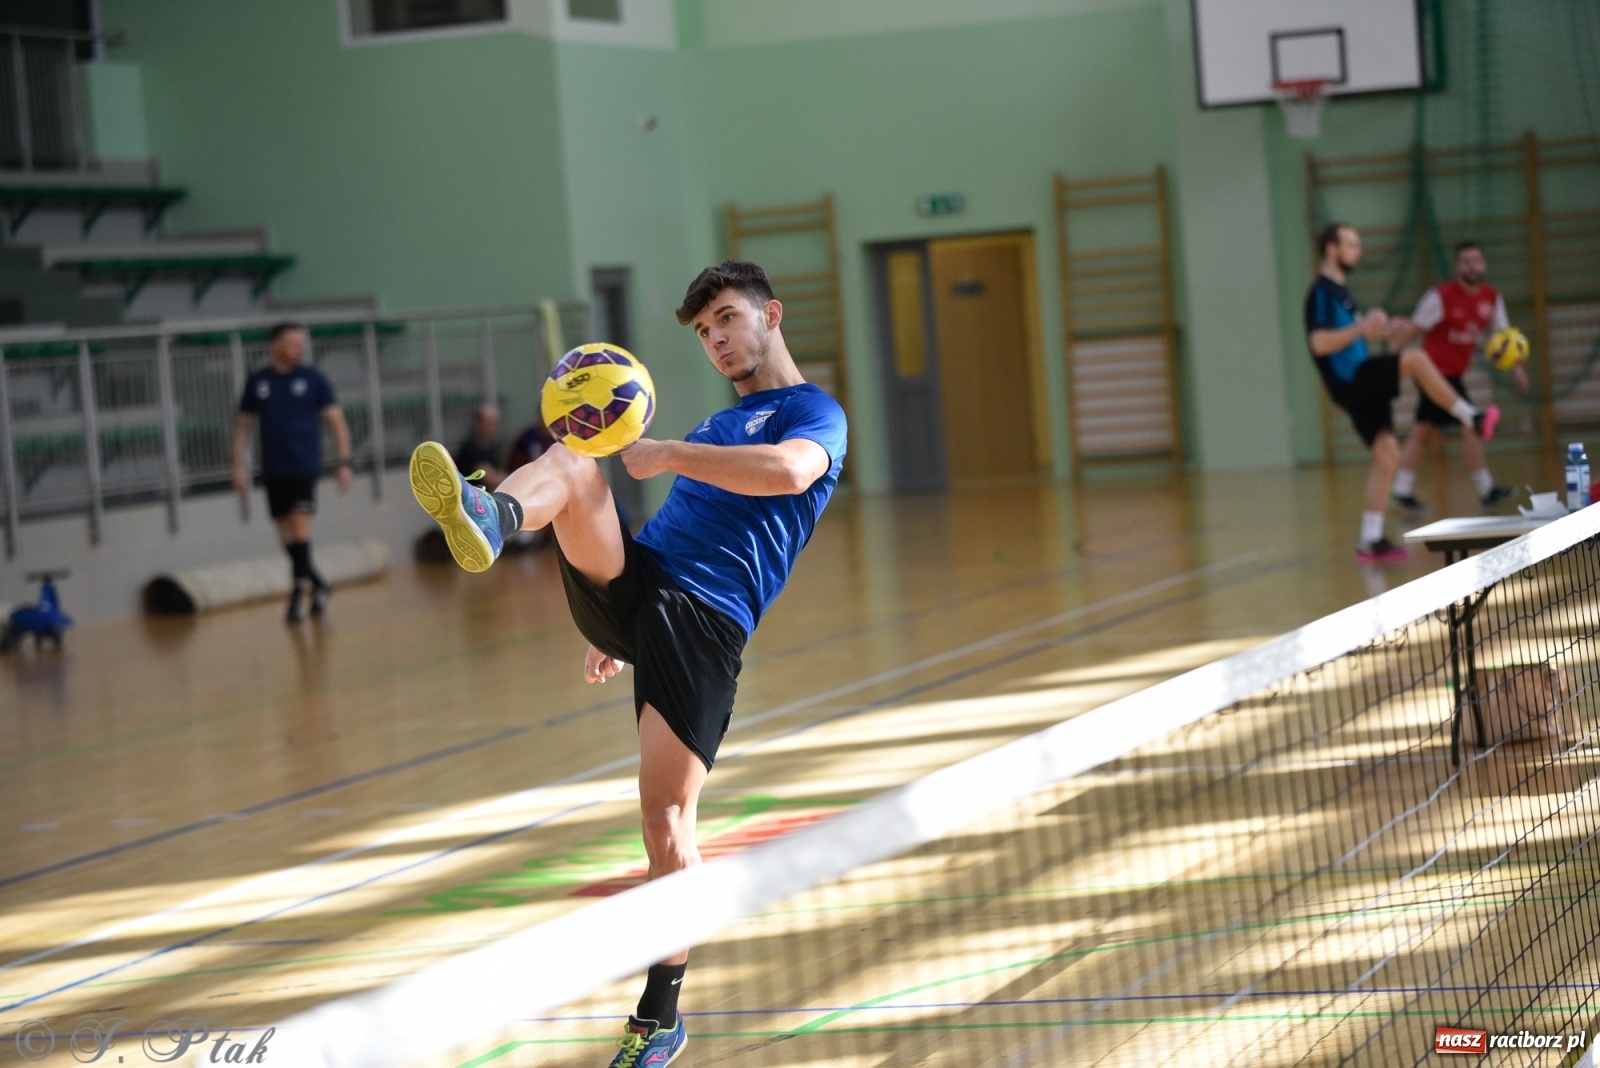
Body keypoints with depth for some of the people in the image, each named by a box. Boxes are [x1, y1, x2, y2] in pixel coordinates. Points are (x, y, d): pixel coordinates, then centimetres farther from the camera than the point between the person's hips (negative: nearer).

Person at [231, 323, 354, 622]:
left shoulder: (313, 379, 0)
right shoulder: (257, 382, 4)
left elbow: (336, 421, 0)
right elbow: (243, 425, 10)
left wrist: (344, 462, -7)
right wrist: (238, 465, 2)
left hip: (304, 468, -3)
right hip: (273, 471, 3)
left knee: (299, 525, -14)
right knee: (285, 531, 8)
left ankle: (298, 592, -10)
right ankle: (318, 585, 24)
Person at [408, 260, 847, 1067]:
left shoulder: (816, 412, 7)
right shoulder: (718, 428, 31)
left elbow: (789, 469, -17)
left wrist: (667, 455, -13)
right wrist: (617, 629, 29)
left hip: (702, 621, -6)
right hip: (629, 582, 6)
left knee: (666, 817, -12)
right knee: (572, 460, -20)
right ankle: (486, 519, -55)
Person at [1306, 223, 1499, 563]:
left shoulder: (1338, 291, 19)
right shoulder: (1321, 292, -11)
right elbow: (1319, 343, -22)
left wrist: (1383, 333, 13)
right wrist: (1363, 327, -27)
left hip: (1361, 385, 10)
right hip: (1349, 380, -10)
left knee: (1387, 453, 4)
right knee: (1416, 359, -22)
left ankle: (1370, 540, 6)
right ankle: (1472, 418, -11)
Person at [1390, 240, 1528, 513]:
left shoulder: (1492, 298, 2)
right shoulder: (1440, 296, -17)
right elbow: (1414, 330, -11)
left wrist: (1516, 367, -4)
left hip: (1454, 373, 8)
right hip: (1437, 370, -8)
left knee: (1424, 432, 13)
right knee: (1469, 426, -13)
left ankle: (1402, 489, 20)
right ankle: (1486, 490, -9)